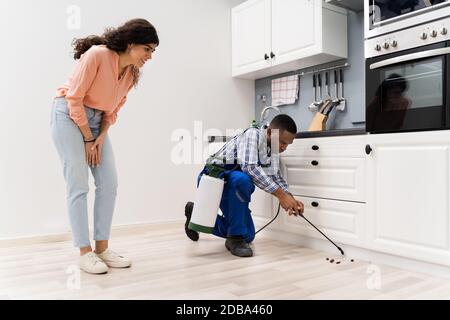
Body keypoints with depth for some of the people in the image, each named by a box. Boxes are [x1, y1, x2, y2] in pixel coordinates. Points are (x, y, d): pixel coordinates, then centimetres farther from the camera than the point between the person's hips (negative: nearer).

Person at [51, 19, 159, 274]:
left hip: (97, 121, 7)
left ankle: (102, 247, 7)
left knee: (109, 184, -1)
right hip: (70, 115, -7)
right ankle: (85, 252, -2)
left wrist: (101, 137, -4)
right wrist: (88, 139, -13)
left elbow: (113, 108, 9)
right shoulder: (97, 55, -21)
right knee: (79, 186, -10)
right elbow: (74, 99, -19)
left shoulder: (132, 73, 1)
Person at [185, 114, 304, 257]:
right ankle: (236, 238, -22)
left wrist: (291, 199, -11)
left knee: (248, 236, 8)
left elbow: (276, 176, 8)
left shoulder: (272, 148, 4)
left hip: (232, 185, 8)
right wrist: (281, 195, -36)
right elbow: (249, 167, -35)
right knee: (242, 179, -40)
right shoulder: (253, 134, -20)